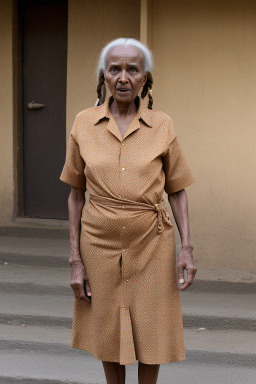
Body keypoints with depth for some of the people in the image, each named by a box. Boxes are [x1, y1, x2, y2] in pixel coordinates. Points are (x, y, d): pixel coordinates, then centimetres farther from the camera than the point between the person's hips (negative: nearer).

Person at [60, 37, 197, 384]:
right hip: (100, 244, 1)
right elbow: (76, 194, 2)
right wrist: (76, 260, -1)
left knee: (150, 337, 7)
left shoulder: (162, 125, -2)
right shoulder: (84, 124, -1)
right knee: (108, 333, 12)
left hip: (151, 245, 0)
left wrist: (187, 248, -7)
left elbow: (177, 191, 4)